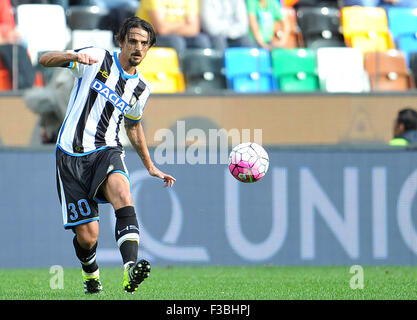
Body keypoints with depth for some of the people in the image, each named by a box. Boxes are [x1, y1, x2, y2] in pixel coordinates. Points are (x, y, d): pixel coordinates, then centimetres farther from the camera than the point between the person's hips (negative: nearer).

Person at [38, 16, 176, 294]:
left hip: (107, 151, 3)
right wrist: (73, 56, -25)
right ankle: (90, 272, 31)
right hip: (72, 154, -3)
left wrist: (151, 167, 30)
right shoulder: (97, 59, 1)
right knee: (87, 236, -5)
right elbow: (45, 60, -4)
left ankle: (130, 268, -48)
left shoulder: (141, 88, 14)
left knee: (122, 193, -33)